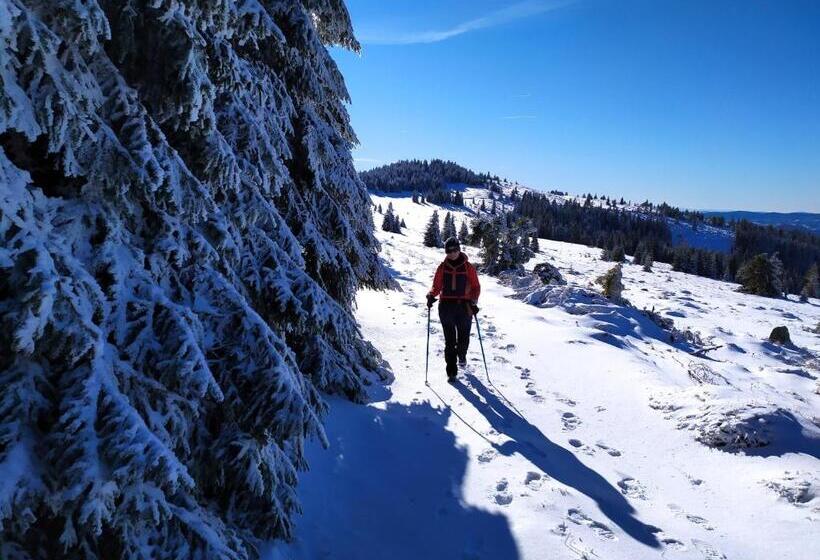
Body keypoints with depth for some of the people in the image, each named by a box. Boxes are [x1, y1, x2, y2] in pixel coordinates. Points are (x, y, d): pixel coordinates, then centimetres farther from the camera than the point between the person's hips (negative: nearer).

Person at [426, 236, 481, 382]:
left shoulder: (468, 267, 3)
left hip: (464, 306, 0)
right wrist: (431, 295, -11)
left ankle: (461, 355, 40)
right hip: (446, 306, 0)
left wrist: (473, 301, -12)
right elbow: (437, 286, 9)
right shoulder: (442, 267, 7)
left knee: (463, 338, 6)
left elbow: (476, 287, 4)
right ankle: (451, 371, 4)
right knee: (449, 341, -2)